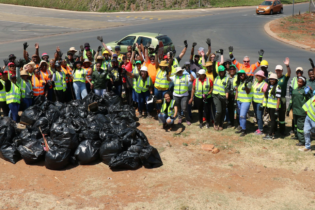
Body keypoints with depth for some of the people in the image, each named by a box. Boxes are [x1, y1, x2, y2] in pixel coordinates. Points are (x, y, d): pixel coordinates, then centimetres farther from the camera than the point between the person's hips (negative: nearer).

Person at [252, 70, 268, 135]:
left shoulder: (264, 84, -13)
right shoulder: (255, 82, 9)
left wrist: (263, 103, -18)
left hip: (260, 102, -8)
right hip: (254, 101, 8)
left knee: (259, 116, -6)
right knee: (256, 115, 13)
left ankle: (261, 130, 5)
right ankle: (259, 127, 26)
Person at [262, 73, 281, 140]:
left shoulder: (277, 87, -11)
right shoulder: (268, 86, 11)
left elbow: (278, 99, -14)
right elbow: (265, 96, 17)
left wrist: (277, 109, -18)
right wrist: (263, 105, 12)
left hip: (274, 107, -7)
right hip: (269, 106, 7)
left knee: (273, 120, -2)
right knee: (272, 120, 12)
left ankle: (270, 135, 0)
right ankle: (273, 134, 17)